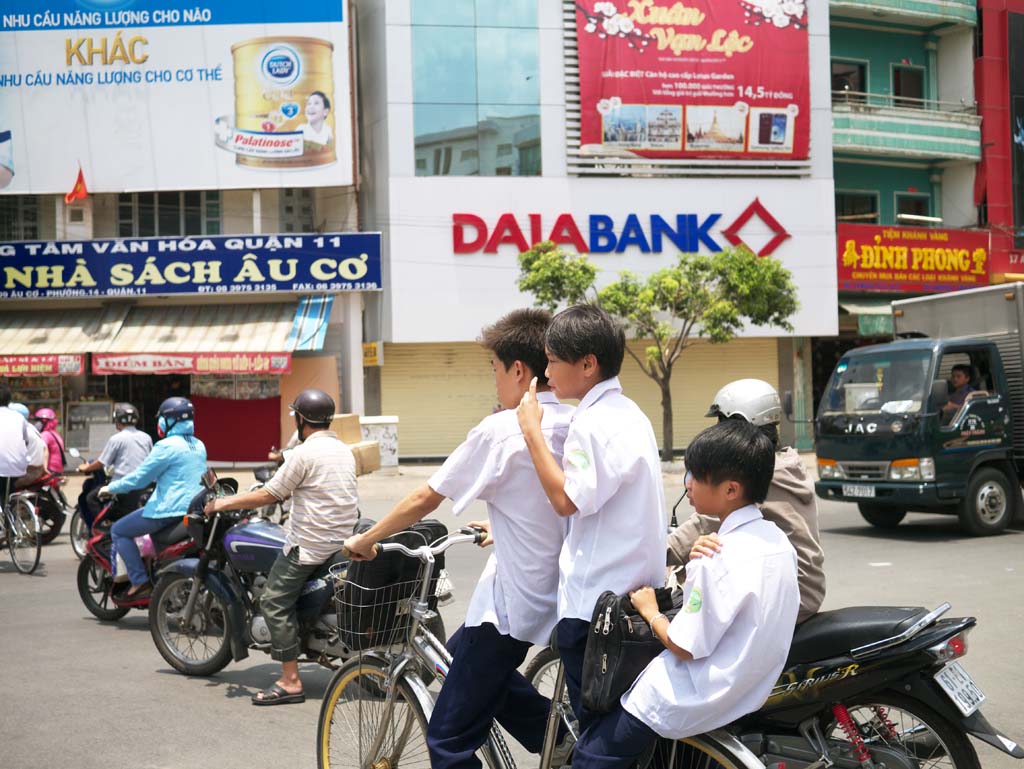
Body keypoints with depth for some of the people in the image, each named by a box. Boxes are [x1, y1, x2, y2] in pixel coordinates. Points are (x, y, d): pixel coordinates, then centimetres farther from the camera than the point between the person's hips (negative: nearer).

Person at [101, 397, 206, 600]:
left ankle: (140, 583, -5)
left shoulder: (166, 446, -13)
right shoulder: (199, 446, 12)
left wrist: (111, 488, 3)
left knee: (118, 531, 4)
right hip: (196, 510, 9)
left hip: (170, 510, -9)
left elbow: (139, 478, -11)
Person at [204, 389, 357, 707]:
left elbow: (269, 496, -13)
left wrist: (223, 503, -3)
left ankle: (290, 681, -10)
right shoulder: (344, 451, 12)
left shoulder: (304, 453, -13)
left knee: (275, 603, -5)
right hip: (343, 539, 9)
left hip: (309, 545, -9)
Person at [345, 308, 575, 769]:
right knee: (463, 654, 31)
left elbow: (425, 499, -9)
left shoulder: (501, 430, -17)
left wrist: (365, 541, 6)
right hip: (555, 594, 8)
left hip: (512, 602, -8)